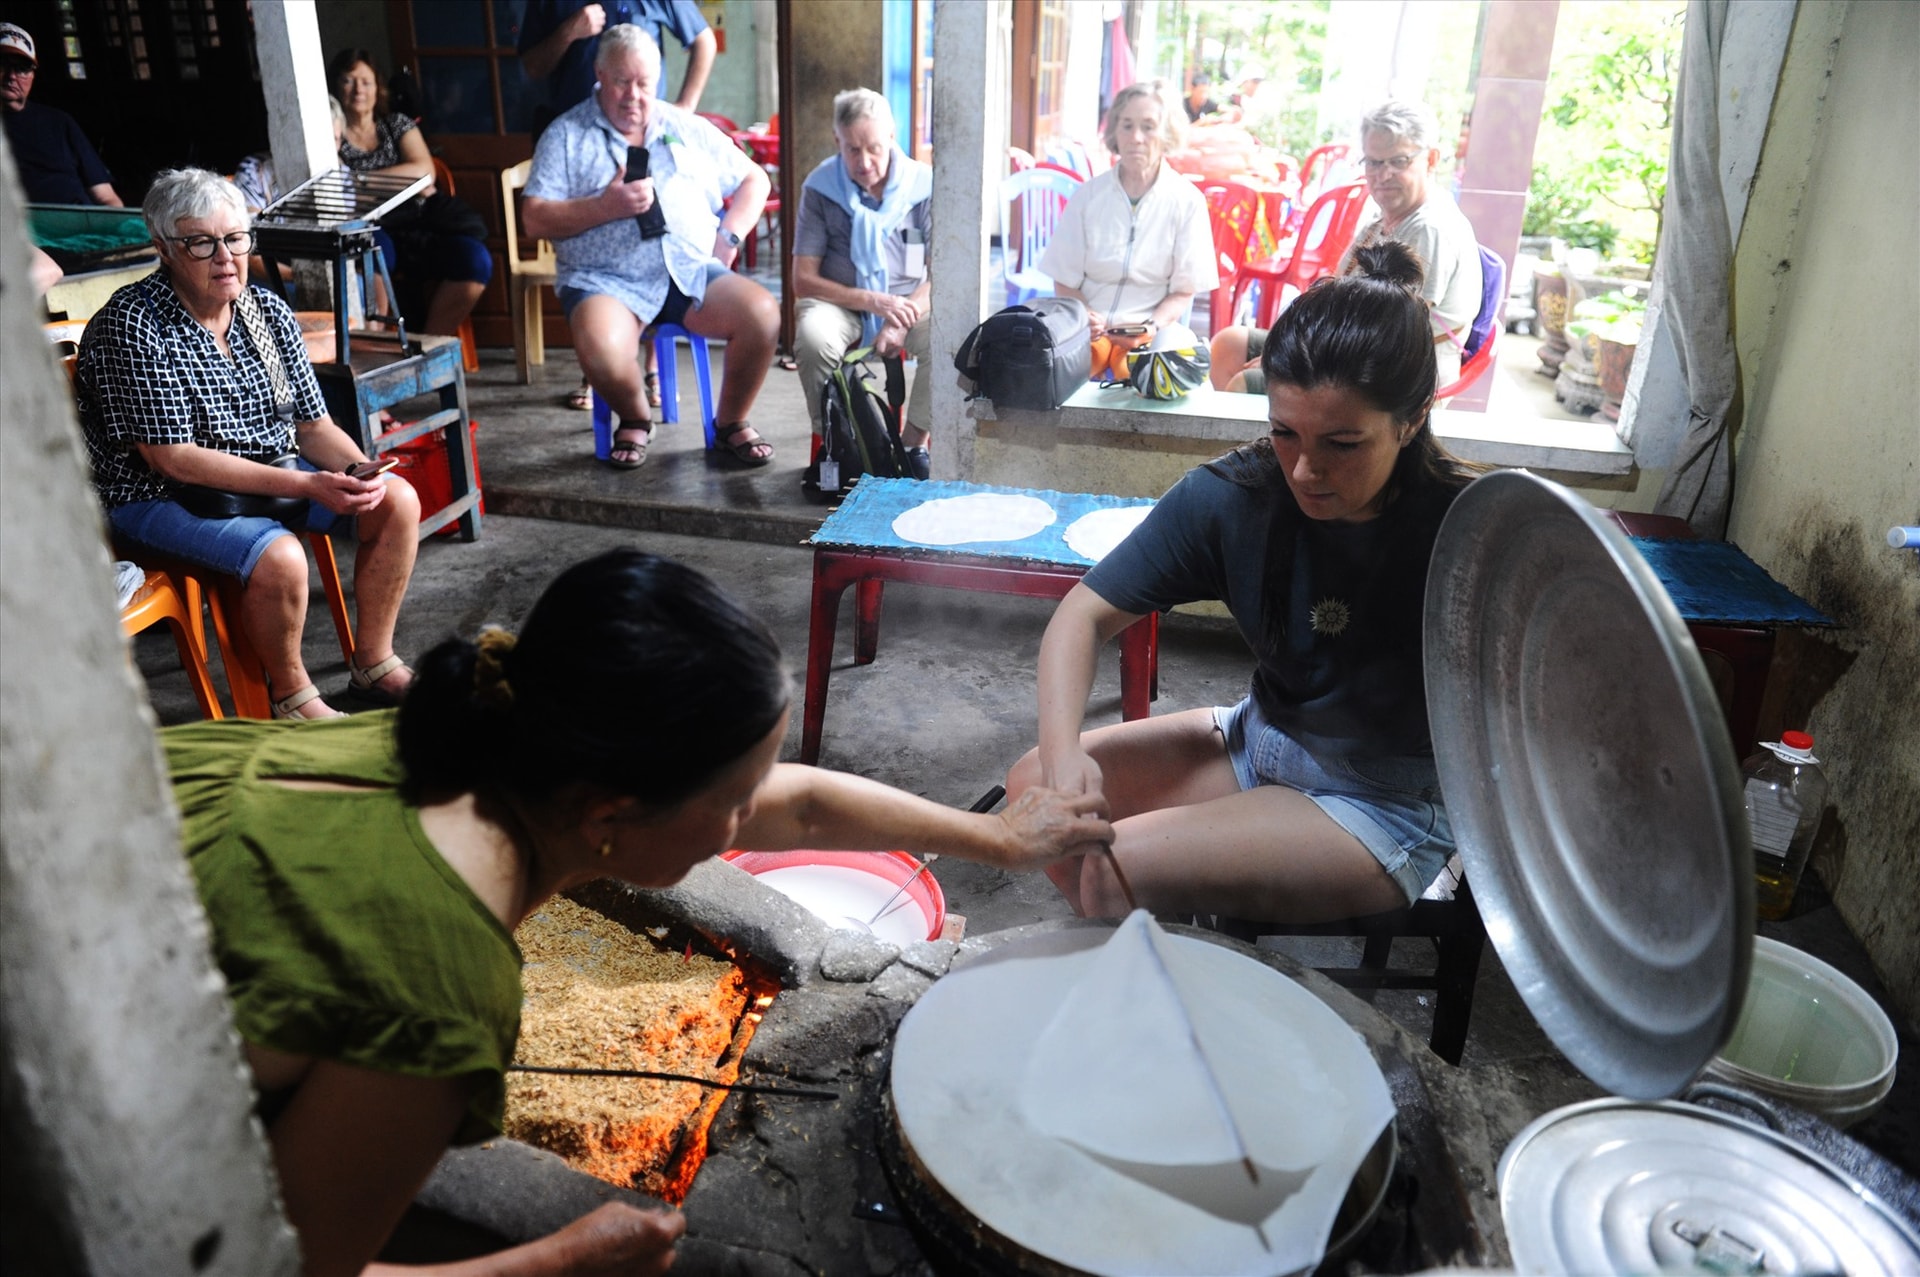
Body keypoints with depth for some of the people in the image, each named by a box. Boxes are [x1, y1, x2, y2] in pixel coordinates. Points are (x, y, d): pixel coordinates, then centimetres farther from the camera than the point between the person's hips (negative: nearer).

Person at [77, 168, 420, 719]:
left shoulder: (268, 310, 2)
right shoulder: (132, 325, -19)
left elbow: (313, 424, 4)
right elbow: (171, 458, -23)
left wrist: (361, 470, -19)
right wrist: (305, 485, -30)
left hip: (269, 473, 7)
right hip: (158, 497, -7)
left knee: (397, 499, -8)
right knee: (278, 556, -34)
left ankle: (374, 664, 3)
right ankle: (292, 698, -8)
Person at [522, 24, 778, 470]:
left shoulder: (687, 129, 16)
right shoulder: (566, 135, 7)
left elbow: (754, 180, 20)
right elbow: (535, 219, -2)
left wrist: (730, 235, 3)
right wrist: (607, 206, -15)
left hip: (693, 272, 3)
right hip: (606, 280, -3)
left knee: (762, 314, -25)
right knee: (601, 349, -36)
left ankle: (731, 421, 0)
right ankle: (635, 419, 0)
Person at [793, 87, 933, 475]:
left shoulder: (923, 185, -4)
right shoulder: (820, 188, -6)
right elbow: (803, 280, -9)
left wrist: (902, 321, -23)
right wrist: (872, 301, -22)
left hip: (907, 303, 1)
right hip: (839, 304, -1)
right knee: (813, 337, -35)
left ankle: (913, 443, -9)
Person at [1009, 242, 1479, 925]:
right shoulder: (1232, 496, -15)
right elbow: (1086, 614, -12)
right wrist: (1062, 751, -27)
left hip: (1393, 806, -5)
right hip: (1262, 740, 5)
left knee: (1125, 864, -22)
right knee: (1035, 788, -4)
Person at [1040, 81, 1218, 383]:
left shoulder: (1187, 201, 1)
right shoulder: (1088, 195, 6)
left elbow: (1183, 292, 3)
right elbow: (1065, 282, 8)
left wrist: (1152, 327, -16)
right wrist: (1085, 317, -14)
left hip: (1151, 330, -1)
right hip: (1090, 328, 1)